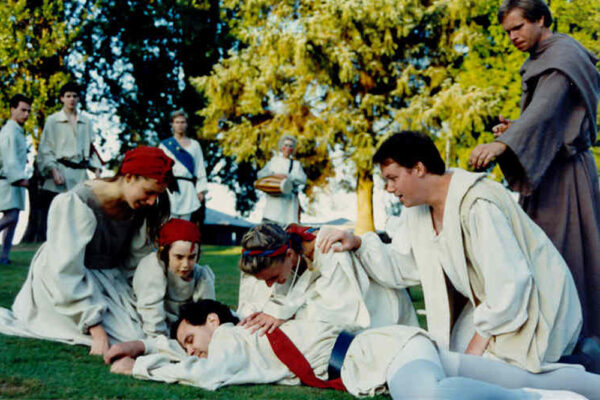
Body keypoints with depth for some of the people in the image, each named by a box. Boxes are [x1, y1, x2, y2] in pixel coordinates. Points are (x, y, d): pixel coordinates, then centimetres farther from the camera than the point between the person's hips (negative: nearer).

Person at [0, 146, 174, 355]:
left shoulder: (141, 208, -8)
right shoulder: (76, 204, -26)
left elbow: (135, 262, -3)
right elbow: (66, 275, -28)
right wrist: (97, 330, -32)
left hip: (109, 280, 7)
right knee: (133, 339, -19)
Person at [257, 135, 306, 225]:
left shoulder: (297, 164, 17)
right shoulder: (274, 161, 17)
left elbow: (303, 179, 1)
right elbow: (260, 174, 7)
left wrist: (287, 176, -13)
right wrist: (274, 174, -10)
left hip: (290, 199, 1)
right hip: (274, 198, 0)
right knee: (268, 222, -14)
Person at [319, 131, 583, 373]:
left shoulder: (477, 205, -29)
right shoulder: (418, 209, 1)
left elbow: (511, 281, -28)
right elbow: (401, 266, 2)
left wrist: (481, 337, -20)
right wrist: (358, 244, -13)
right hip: (490, 302, 9)